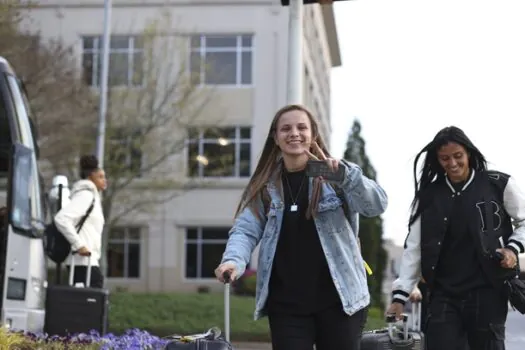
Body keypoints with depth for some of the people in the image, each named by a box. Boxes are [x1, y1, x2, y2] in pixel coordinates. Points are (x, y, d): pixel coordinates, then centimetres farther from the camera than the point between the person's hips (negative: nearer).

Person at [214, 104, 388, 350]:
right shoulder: (265, 186, 7)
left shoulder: (334, 177, 0)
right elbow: (245, 230, -1)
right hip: (286, 303, 1)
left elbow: (377, 206, -13)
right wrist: (233, 260, -22)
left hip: (337, 298, -1)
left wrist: (345, 174, -30)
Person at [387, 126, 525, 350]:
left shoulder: (498, 185, -1)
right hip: (444, 295, 2)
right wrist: (400, 294, -1)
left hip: (487, 292, -2)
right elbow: (414, 246, 6)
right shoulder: (429, 195, 6)